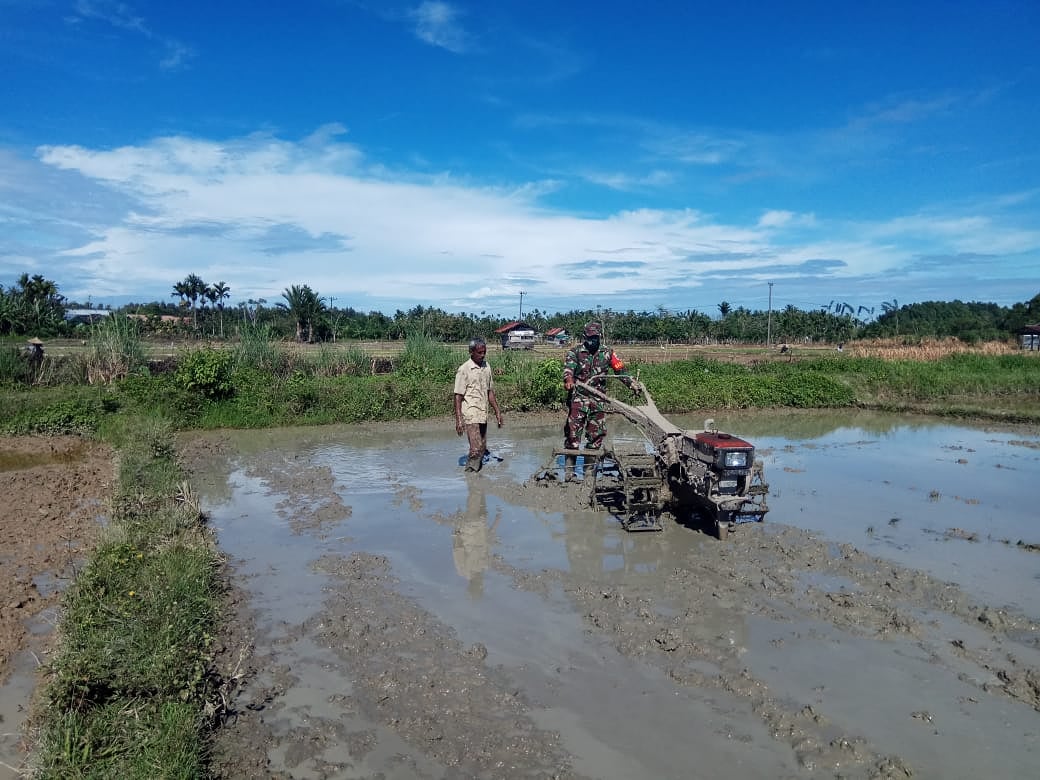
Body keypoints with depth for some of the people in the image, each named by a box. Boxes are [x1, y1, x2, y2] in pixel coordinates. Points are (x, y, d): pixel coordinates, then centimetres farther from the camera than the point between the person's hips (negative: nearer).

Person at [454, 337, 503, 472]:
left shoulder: (487, 367, 10)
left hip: (483, 415, 7)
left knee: (482, 448, 9)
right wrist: (458, 420, -13)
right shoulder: (464, 370, -9)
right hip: (471, 415, -7)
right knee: (476, 449, -12)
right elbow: (458, 396, -9)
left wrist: (497, 411, 16)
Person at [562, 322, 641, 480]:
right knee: (573, 433, -8)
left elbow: (621, 370, 12)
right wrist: (568, 380, -36)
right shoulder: (575, 351, 2)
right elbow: (568, 367, -15)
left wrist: (633, 385, -1)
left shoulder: (607, 353, 11)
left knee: (596, 435, 5)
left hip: (598, 399, 3)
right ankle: (569, 469, -2)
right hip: (578, 397, -3)